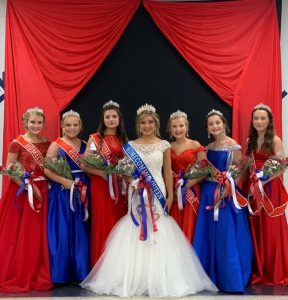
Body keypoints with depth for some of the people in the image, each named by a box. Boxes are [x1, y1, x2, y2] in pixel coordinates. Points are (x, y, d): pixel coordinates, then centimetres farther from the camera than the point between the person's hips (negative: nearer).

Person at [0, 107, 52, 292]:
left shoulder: (47, 144, 9)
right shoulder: (18, 143, -5)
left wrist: (46, 184, -3)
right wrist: (28, 186, -16)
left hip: (42, 193, 4)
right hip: (21, 192, -4)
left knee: (38, 236, 6)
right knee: (18, 235, -1)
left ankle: (37, 276, 15)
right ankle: (15, 277, 10)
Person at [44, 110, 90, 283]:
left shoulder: (84, 145, 11)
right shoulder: (55, 145, -2)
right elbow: (47, 170, -9)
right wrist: (65, 181, -20)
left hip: (81, 193, 4)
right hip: (62, 193, -4)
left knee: (81, 232, 6)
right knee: (62, 232, -2)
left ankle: (80, 272, 16)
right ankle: (61, 273, 9)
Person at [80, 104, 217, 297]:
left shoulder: (164, 145, 3)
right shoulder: (131, 146, 5)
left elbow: (167, 172, 3)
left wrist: (170, 196, -1)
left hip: (157, 193, 0)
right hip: (137, 194, 1)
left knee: (159, 234, 0)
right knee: (135, 233, 1)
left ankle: (159, 280, 12)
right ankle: (135, 280, 12)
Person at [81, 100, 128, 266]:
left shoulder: (124, 139, 12)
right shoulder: (95, 138, -1)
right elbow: (84, 164, -7)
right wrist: (102, 173, -19)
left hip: (120, 186, 4)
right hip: (101, 185, -4)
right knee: (103, 224, -3)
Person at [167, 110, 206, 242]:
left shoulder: (195, 146, -2)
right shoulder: (168, 148, 9)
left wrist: (186, 186, -12)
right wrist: (174, 187, -5)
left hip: (190, 191, -3)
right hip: (173, 193, 3)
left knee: (188, 227, -2)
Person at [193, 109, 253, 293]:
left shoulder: (233, 146, -6)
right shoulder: (208, 148, 12)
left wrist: (227, 189, -22)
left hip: (227, 194, -6)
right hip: (208, 193, 6)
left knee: (226, 236, -3)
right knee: (209, 235, 9)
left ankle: (230, 278, 9)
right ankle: (211, 276, 20)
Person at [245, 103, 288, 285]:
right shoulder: (250, 141, 11)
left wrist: (264, 181, -23)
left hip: (270, 190, -5)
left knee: (271, 229, 0)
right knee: (256, 230, 8)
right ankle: (258, 271, 19)